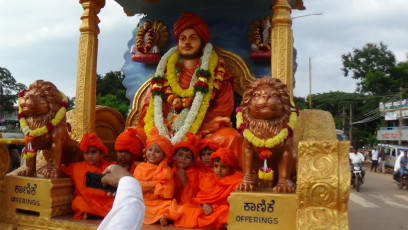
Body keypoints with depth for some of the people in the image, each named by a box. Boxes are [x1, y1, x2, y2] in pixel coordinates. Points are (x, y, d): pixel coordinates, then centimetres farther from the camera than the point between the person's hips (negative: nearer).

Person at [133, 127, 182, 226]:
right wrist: (155, 184, -12)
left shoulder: (166, 170, 2)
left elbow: (168, 192, -8)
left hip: (160, 203, -3)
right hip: (143, 202, 3)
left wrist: (147, 187, -10)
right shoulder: (140, 167, 8)